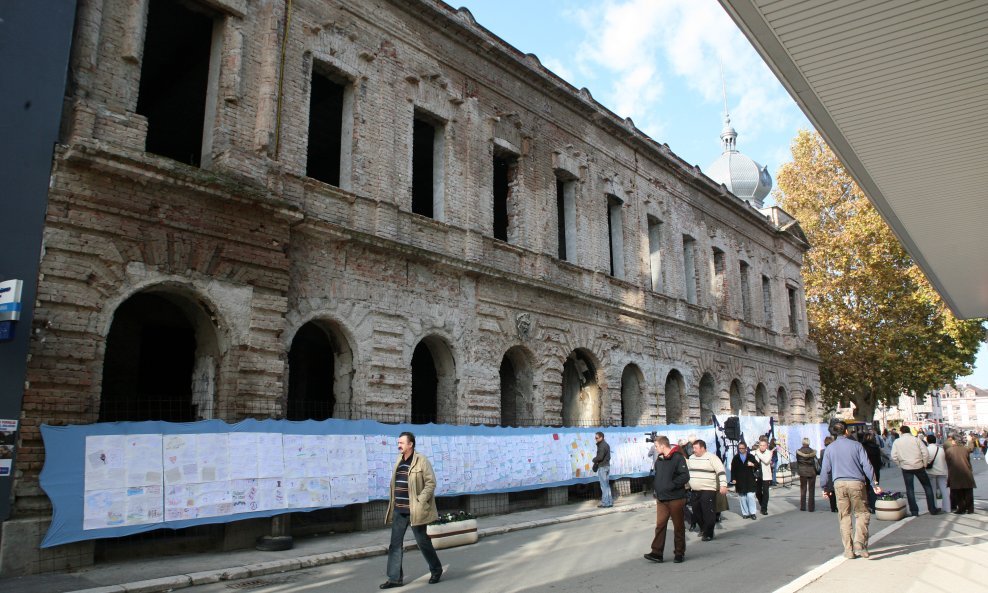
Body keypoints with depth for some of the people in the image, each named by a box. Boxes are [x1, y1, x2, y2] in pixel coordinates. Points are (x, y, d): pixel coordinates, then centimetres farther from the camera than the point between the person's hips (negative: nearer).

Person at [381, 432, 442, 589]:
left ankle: (436, 570, 25)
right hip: (399, 510, 7)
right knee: (395, 544, 6)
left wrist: (419, 501, -18)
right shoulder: (399, 461, 10)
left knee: (423, 541, 6)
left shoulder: (421, 461, -11)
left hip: (414, 510, -7)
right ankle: (395, 578, 14)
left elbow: (431, 483, -14)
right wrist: (393, 504, 12)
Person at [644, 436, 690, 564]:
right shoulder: (659, 459, 10)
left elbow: (685, 476, -19)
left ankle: (679, 553, 17)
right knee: (660, 525, 2)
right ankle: (657, 553, 4)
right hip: (661, 499, 6)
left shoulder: (678, 458, -12)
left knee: (678, 527, 7)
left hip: (676, 499, -6)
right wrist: (655, 488, 9)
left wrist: (671, 485, -21)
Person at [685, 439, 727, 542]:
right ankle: (703, 528, 32)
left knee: (708, 513, -7)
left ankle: (708, 534, 2)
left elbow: (721, 471, -16)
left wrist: (723, 485, -23)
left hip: (708, 490, -7)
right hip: (695, 491, 7)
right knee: (696, 512, 13)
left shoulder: (711, 457, -11)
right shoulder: (691, 458, 11)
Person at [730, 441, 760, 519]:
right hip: (740, 481, 1)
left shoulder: (750, 457, 5)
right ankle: (745, 513, 11)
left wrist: (753, 464, -15)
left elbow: (758, 465, 6)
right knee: (742, 498, 3)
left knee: (750, 496, -7)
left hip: (750, 480, -1)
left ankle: (752, 512, 5)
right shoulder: (736, 458, 6)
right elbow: (733, 469, 6)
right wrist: (733, 479, -2)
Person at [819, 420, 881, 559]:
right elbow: (867, 465, -2)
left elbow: (825, 470, 9)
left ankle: (849, 550, 7)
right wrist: (874, 484, 2)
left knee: (844, 516, 8)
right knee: (862, 514, 8)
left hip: (839, 484, 1)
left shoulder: (830, 448, 8)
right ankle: (859, 544, -8)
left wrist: (826, 488, 17)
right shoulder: (856, 445, 4)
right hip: (856, 483, -1)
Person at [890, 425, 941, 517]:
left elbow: (894, 456, -4)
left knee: (910, 489, 7)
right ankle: (932, 509, 17)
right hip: (918, 466, 0)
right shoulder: (916, 439, -2)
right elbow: (925, 453, -7)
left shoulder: (897, 442, 0)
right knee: (927, 486, 14)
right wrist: (925, 464, 4)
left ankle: (914, 511, 6)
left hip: (906, 468, 0)